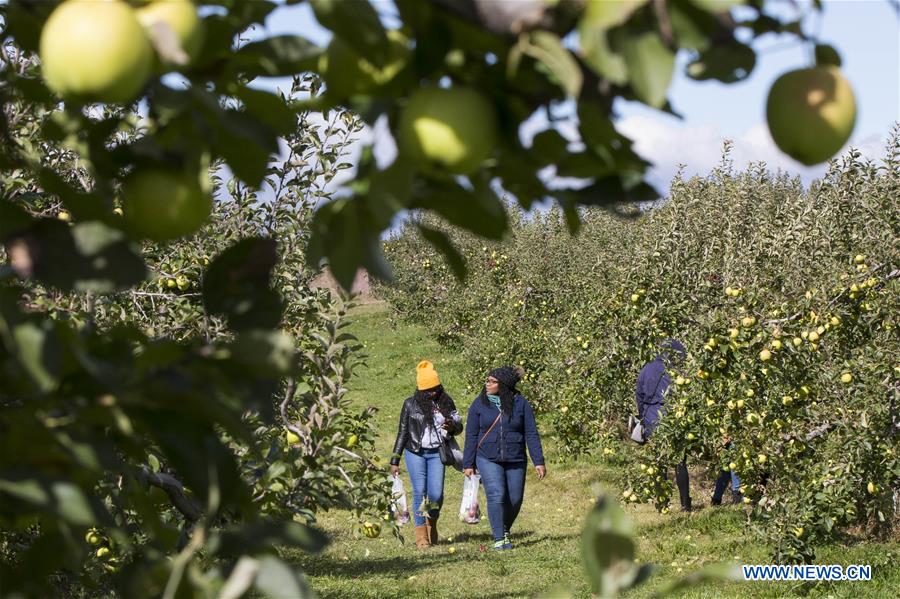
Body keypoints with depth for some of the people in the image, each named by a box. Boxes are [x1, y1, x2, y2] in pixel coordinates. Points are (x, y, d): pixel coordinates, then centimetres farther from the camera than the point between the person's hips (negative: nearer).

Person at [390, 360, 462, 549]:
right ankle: (421, 535, 0)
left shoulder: (446, 403, 6)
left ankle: (432, 524, 22)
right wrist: (395, 461, 3)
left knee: (436, 493, -5)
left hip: (436, 453, 1)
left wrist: (452, 426, -14)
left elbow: (459, 426, 12)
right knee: (420, 492, -6)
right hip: (415, 453, -1)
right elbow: (402, 433, 5)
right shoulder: (411, 404, 1)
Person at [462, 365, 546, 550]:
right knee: (496, 496, -17)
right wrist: (468, 464, 3)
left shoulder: (520, 403, 0)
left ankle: (505, 530, 32)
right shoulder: (479, 404, 1)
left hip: (515, 460, 1)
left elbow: (531, 434, 1)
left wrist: (538, 462, -3)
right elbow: (471, 436, 5)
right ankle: (499, 539, -9)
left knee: (515, 499, 4)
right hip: (488, 460, -1)